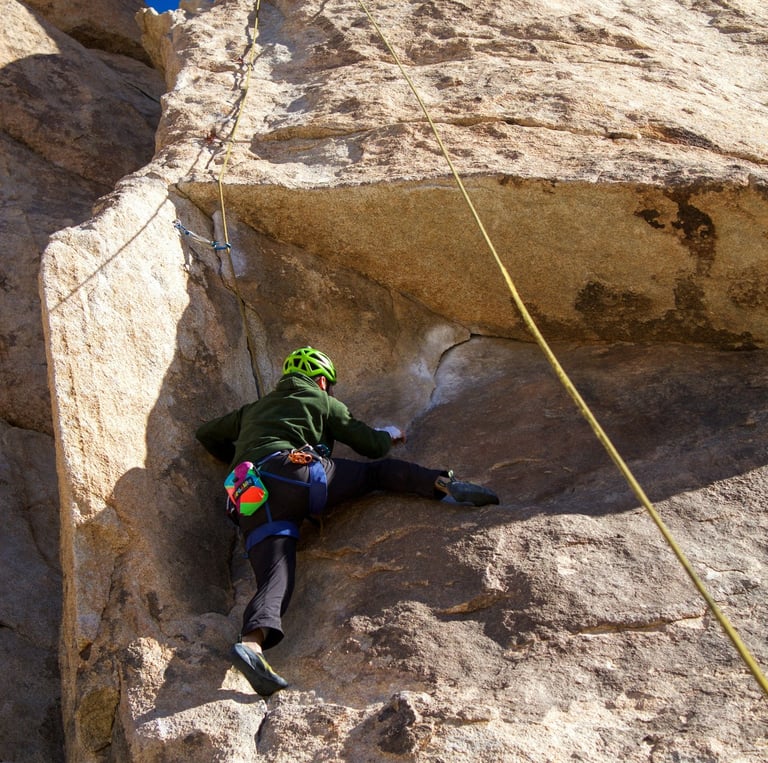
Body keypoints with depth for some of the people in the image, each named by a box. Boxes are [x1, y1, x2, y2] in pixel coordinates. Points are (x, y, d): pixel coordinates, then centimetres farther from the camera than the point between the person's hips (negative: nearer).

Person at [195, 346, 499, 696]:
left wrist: (237, 458, 58)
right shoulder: (322, 402, 24)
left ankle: (251, 642, -39)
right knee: (380, 470, 13)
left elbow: (206, 435, 45)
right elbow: (373, 446, 26)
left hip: (251, 501, 4)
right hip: (294, 473, -4)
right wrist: (388, 435, 48)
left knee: (275, 579, -12)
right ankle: (445, 484, -9)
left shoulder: (253, 410, 38)